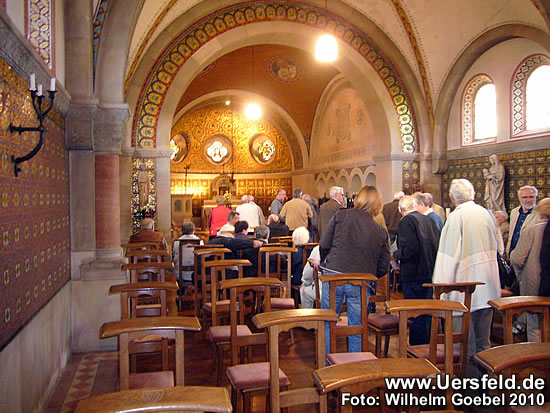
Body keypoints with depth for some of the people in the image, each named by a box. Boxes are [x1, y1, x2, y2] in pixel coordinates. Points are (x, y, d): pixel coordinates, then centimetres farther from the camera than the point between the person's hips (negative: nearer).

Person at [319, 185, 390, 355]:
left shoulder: (340, 215, 0)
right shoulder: (381, 232, 6)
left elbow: (324, 245, 0)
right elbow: (383, 267, 7)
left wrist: (326, 263, 19)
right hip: (360, 284, 1)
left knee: (327, 326, 15)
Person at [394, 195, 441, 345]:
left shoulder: (406, 221, -12)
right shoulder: (429, 219, 9)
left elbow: (410, 248, -22)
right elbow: (439, 243, 10)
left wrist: (396, 254, -5)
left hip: (414, 276, -8)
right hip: (430, 273, 8)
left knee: (417, 315, -1)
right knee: (427, 313, 18)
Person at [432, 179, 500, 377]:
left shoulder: (456, 217, -15)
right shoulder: (486, 214, 5)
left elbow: (450, 256, -17)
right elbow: (494, 248, 15)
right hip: (488, 286, 7)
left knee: (465, 344, 3)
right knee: (483, 339, 18)